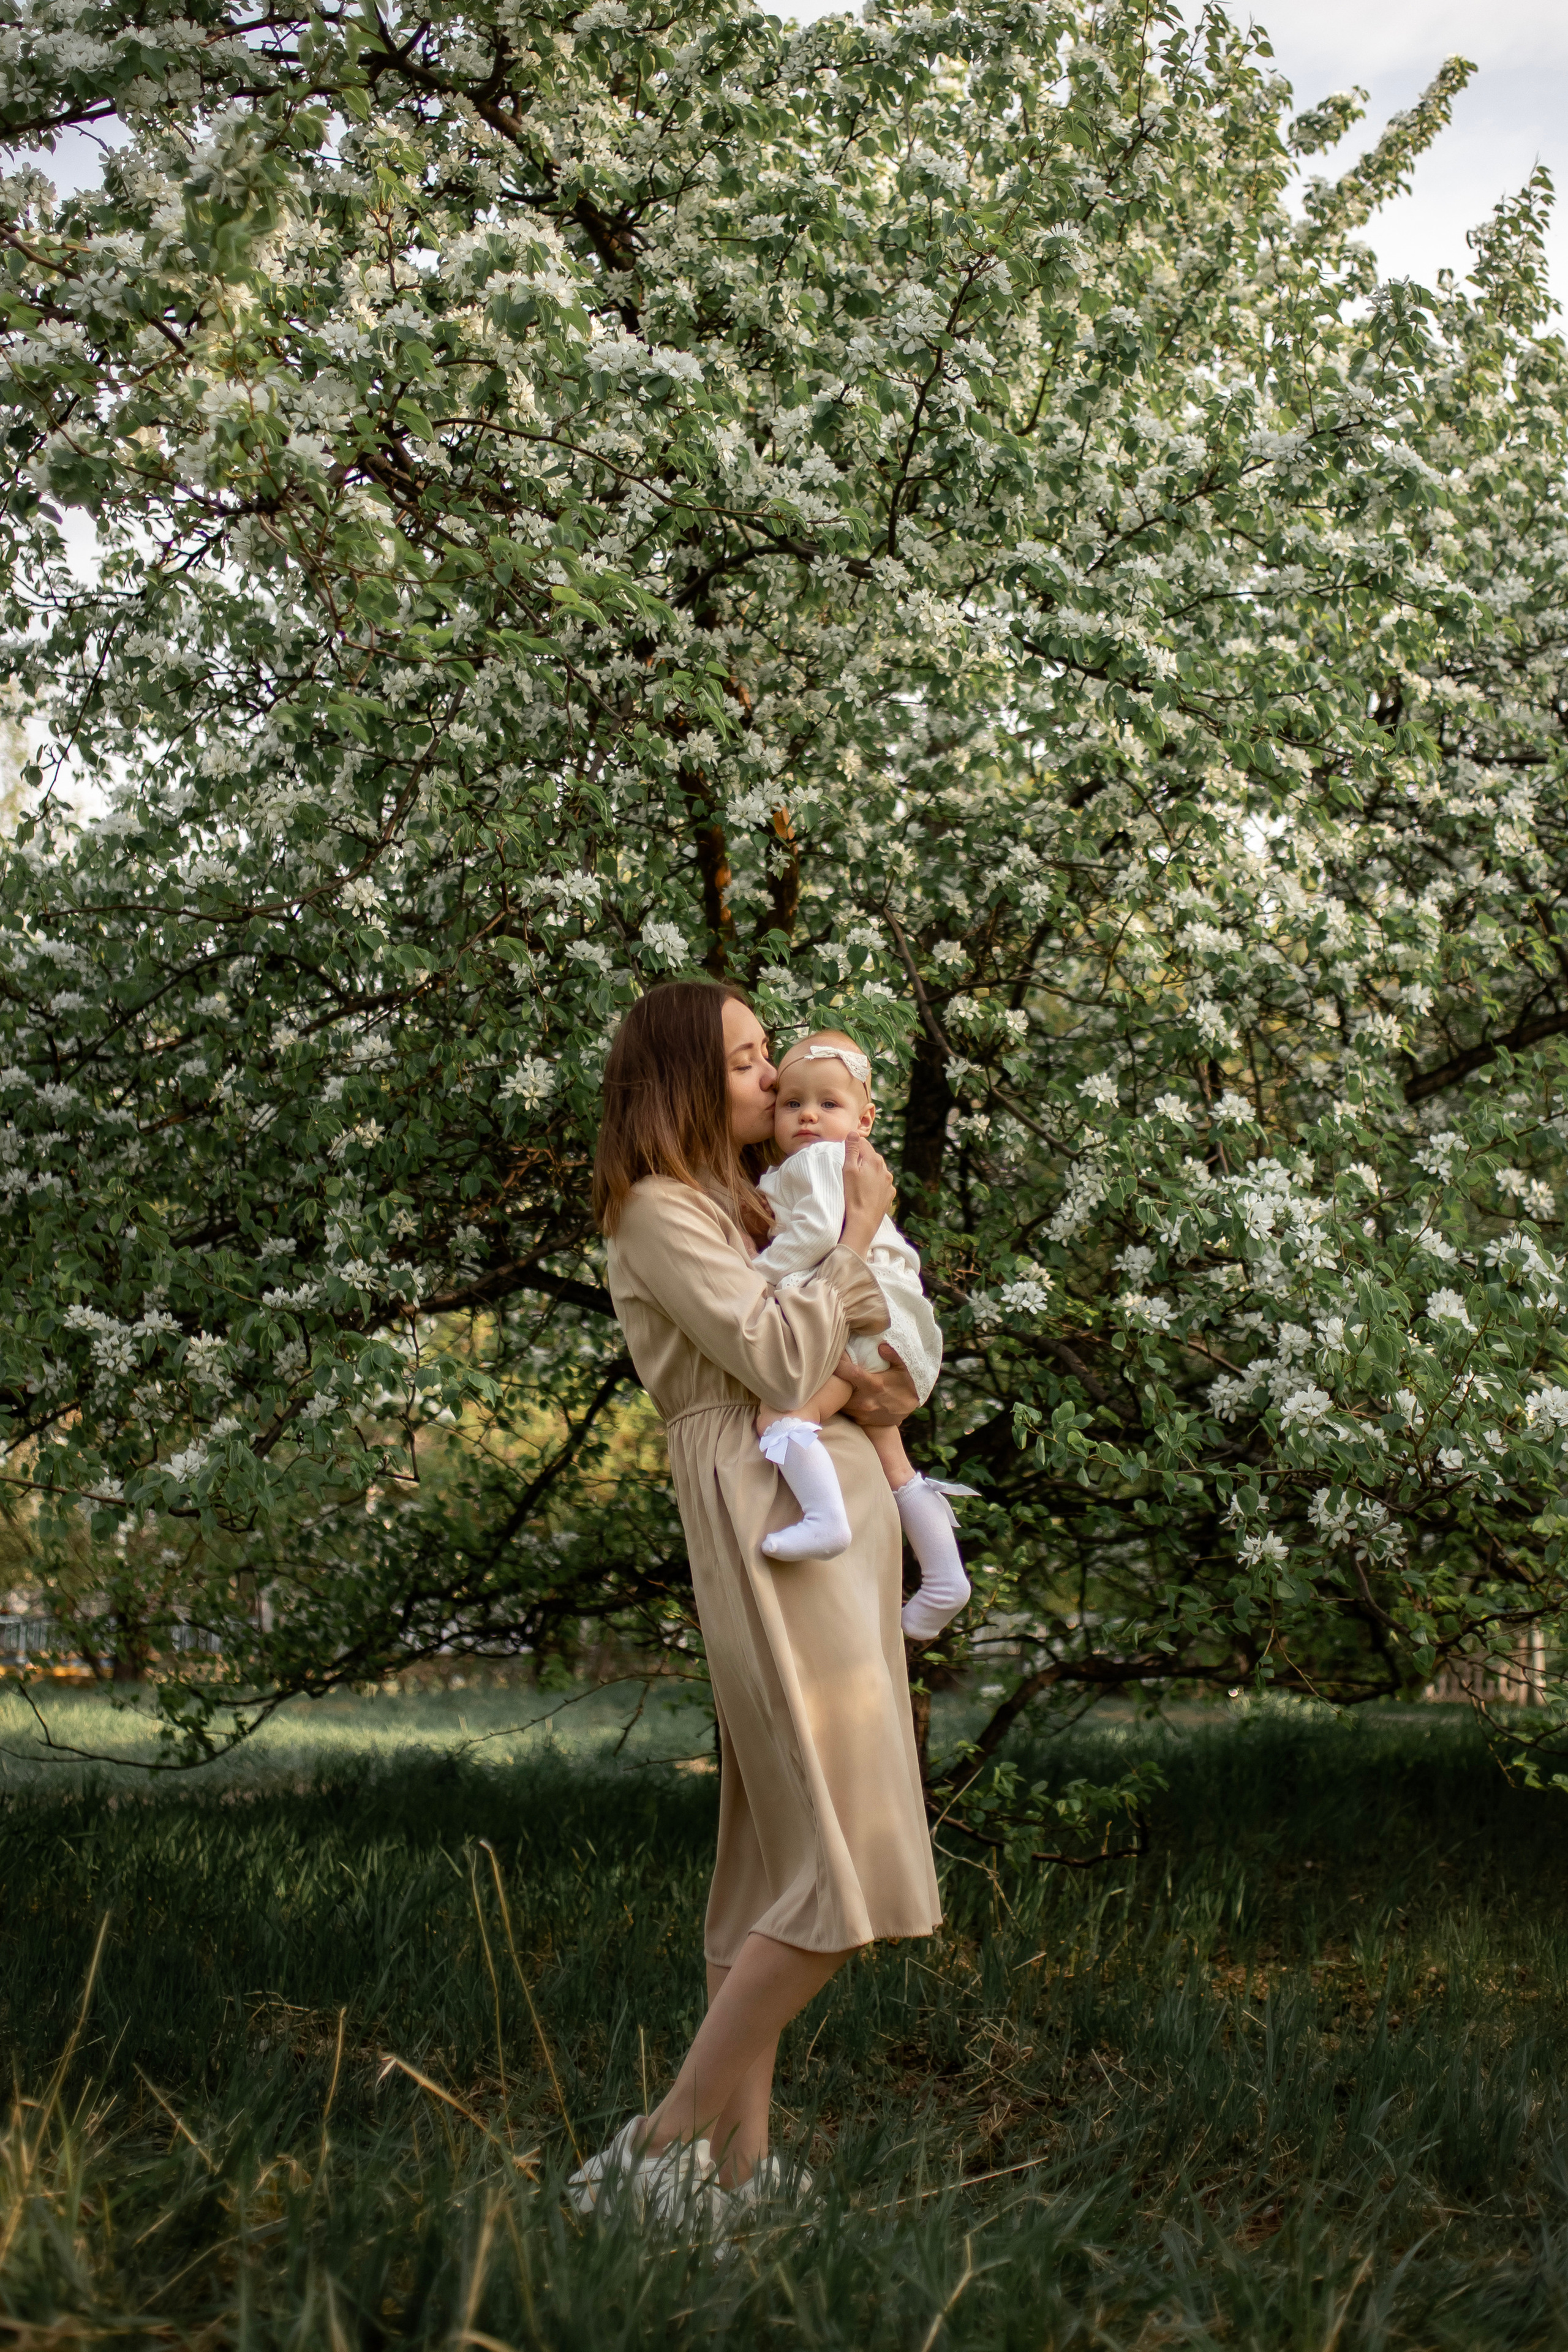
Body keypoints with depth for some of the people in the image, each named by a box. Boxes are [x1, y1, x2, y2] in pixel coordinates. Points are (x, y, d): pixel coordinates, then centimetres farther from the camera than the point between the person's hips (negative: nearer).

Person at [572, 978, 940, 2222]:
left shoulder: (749, 1208, 24)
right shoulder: (660, 1213, -4)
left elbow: (885, 1349, 20)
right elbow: (781, 1360, -16)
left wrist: (881, 1378, -3)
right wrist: (859, 1227, -5)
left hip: (845, 1522, 10)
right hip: (772, 1530, -10)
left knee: (777, 1866, 7)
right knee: (844, 1873, -14)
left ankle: (741, 2162, 10)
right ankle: (663, 2143, -9)